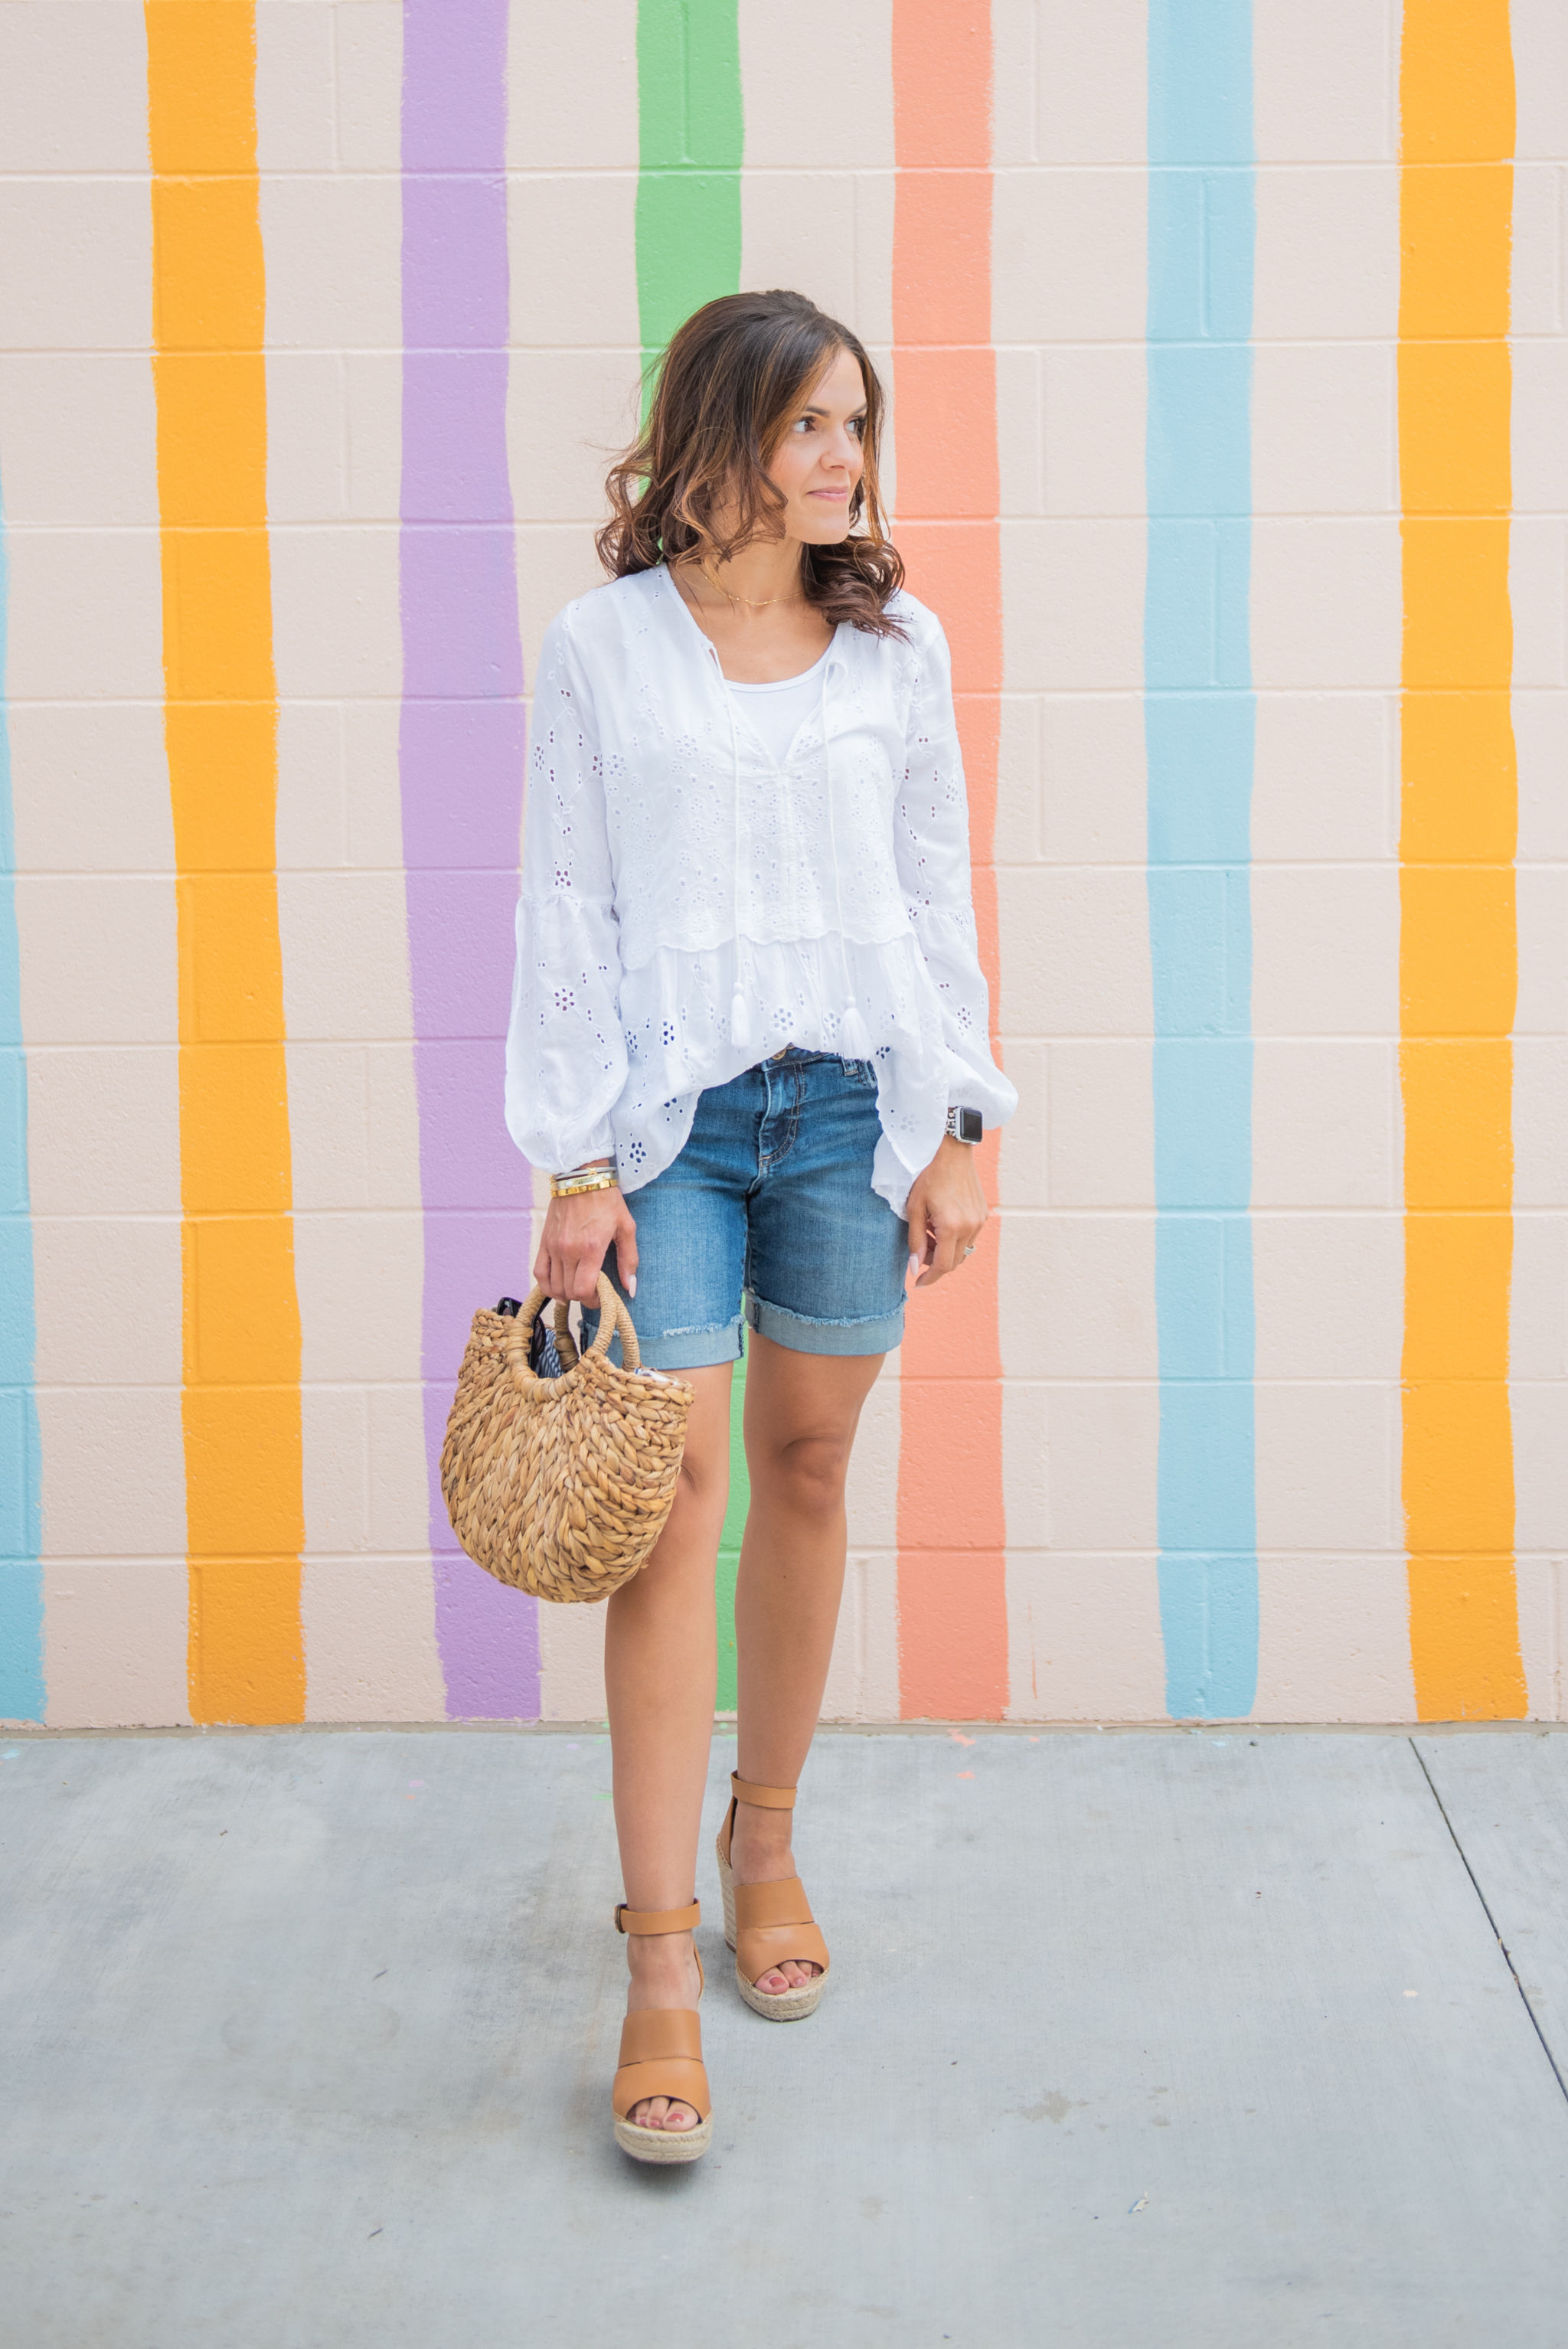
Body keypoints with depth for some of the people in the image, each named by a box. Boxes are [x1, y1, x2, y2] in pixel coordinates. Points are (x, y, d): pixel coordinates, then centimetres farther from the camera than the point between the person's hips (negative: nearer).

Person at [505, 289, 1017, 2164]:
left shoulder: (898, 645, 7)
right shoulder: (601, 646, 0)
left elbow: (935, 897, 9)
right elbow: (564, 911, -1)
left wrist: (956, 1128, 4)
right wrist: (575, 1163, -6)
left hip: (849, 1103, 3)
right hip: (669, 1111, -2)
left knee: (806, 1468, 9)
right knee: (676, 1494, -6)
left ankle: (763, 1839, 29)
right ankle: (660, 1960, -1)